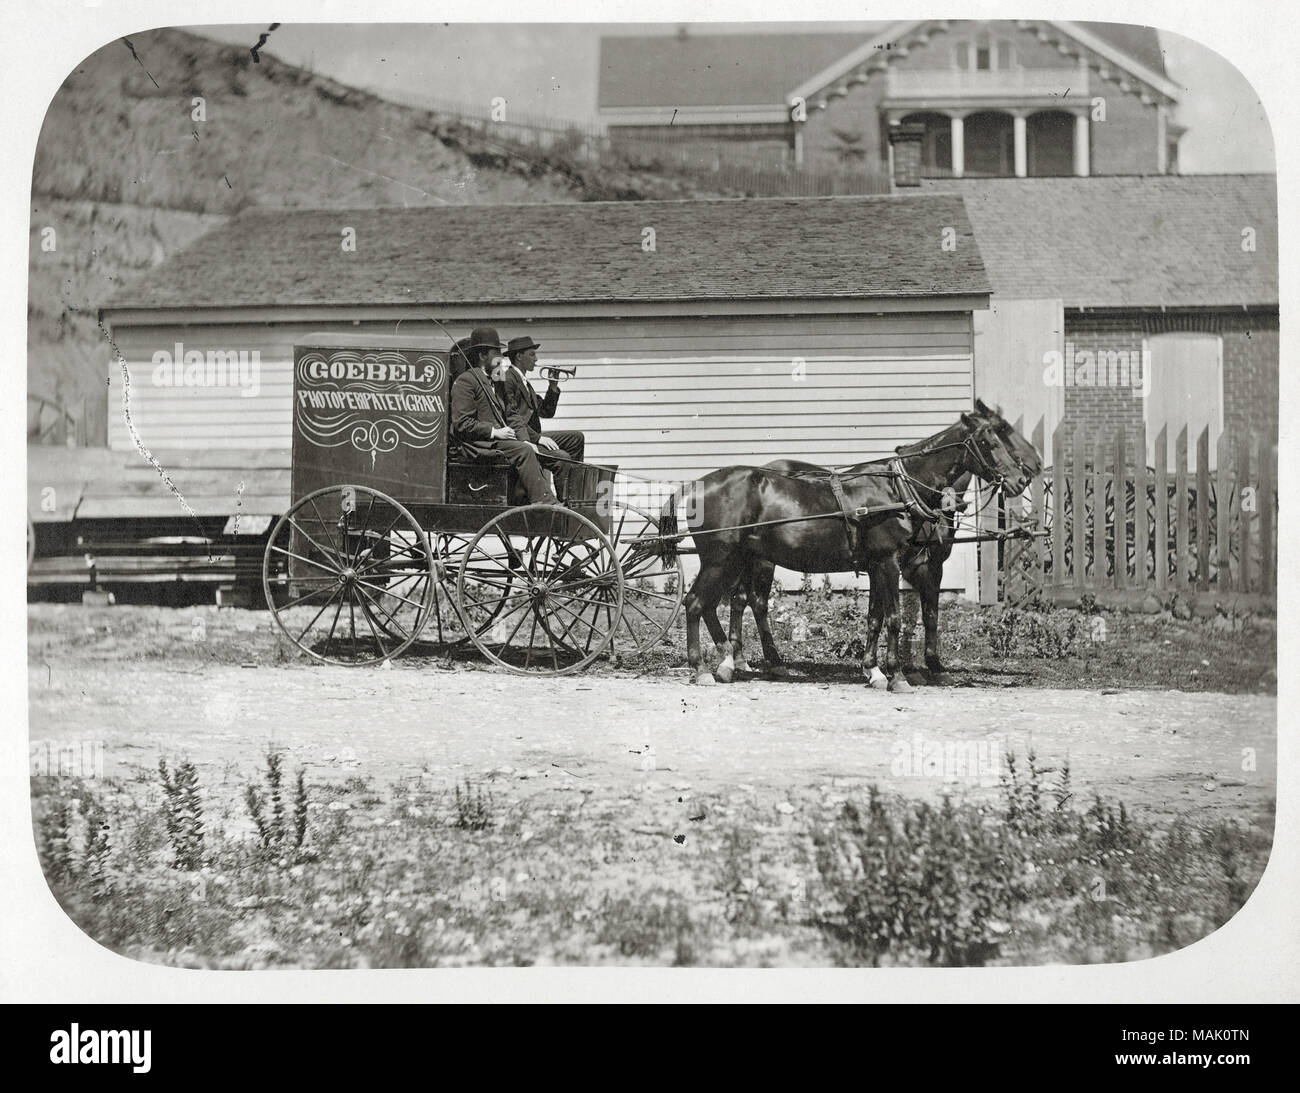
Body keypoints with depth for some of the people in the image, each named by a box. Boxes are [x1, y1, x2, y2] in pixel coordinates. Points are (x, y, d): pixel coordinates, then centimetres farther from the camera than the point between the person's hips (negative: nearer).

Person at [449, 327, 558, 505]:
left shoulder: (490, 382, 26)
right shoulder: (466, 380, -5)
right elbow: (461, 423, -14)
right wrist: (494, 432, -16)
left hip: (492, 442, 9)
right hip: (474, 446, -9)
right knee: (523, 451, -25)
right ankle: (545, 504, -33)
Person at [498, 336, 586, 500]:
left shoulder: (524, 381, 21)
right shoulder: (508, 379, -12)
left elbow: (546, 412, 19)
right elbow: (511, 418, -20)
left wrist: (553, 386, 8)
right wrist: (537, 438, -24)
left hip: (531, 437, 11)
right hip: (519, 441, -11)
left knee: (576, 437, 9)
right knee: (562, 458, -25)